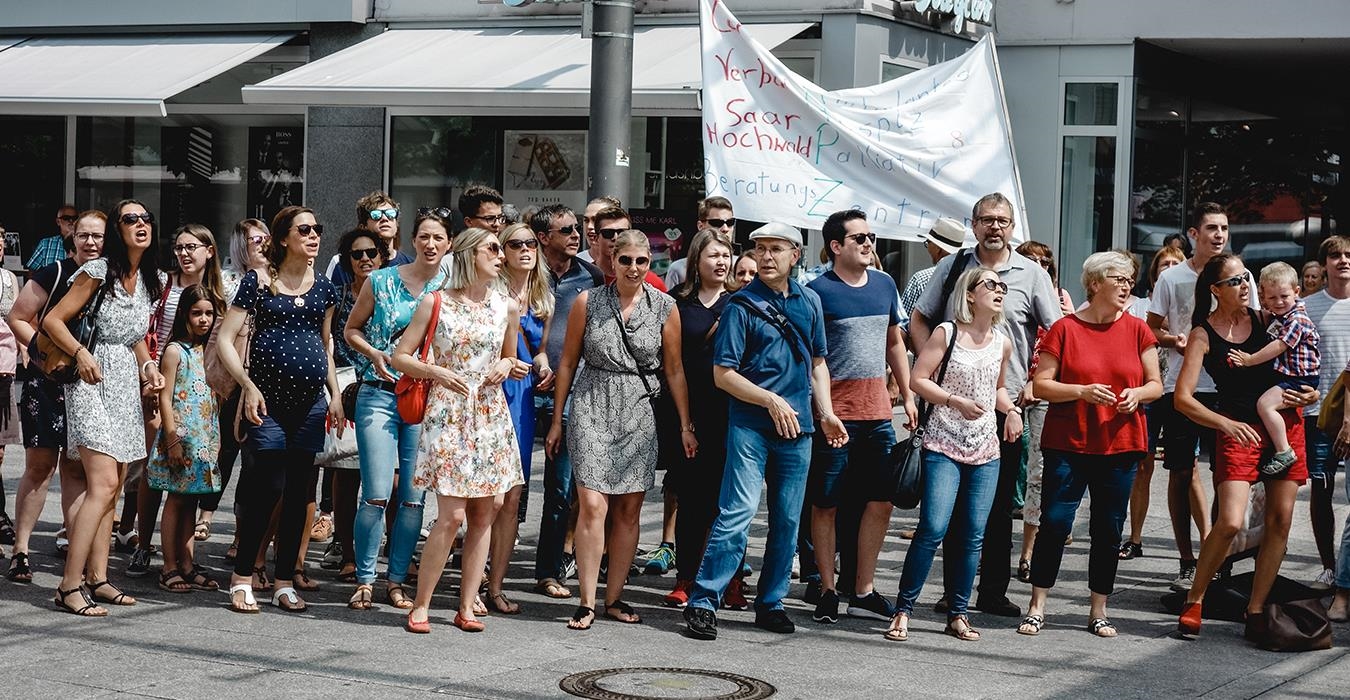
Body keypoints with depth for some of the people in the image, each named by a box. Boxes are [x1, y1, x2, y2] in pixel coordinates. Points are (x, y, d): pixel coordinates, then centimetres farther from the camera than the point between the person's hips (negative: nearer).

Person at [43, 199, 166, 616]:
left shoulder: (149, 281, 11)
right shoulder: (98, 271, -10)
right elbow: (53, 320, -9)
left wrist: (149, 366, 6)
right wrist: (81, 353, -23)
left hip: (128, 383, 8)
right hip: (94, 380, -8)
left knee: (111, 489, 8)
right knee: (103, 484, -17)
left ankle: (96, 578, 14)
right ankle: (69, 586, -16)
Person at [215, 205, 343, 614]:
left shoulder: (323, 288, 12)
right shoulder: (258, 283, -2)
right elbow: (225, 341, -4)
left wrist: (335, 396, 13)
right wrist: (249, 386, -14)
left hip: (311, 403, 5)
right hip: (268, 401, -4)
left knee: (299, 494, 5)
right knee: (268, 487, -9)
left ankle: (285, 583, 13)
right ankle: (242, 578, 3)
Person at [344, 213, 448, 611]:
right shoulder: (382, 281, 3)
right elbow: (352, 329, 11)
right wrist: (375, 354, -7)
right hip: (379, 395, -1)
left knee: (414, 497, 2)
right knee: (376, 495, -7)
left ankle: (396, 580, 13)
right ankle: (364, 581, 4)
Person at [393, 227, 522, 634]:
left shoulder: (505, 308, 10)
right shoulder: (435, 303, -1)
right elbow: (400, 357, 2)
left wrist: (506, 365, 3)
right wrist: (437, 371, -13)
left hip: (490, 413, 5)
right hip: (448, 412, -5)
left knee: (484, 514, 2)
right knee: (452, 515, -12)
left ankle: (467, 607, 10)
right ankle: (421, 605, 0)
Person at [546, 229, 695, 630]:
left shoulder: (664, 308, 3)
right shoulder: (588, 303, 1)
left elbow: (674, 370, 7)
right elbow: (568, 363, 7)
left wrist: (685, 426, 5)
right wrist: (557, 420, 6)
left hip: (639, 415, 2)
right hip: (592, 408, -2)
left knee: (629, 509, 4)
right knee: (593, 505, -12)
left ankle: (615, 598, 14)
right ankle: (587, 602, -6)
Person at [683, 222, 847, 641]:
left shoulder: (810, 302, 11)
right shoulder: (742, 306, -5)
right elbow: (723, 374, -7)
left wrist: (826, 414, 8)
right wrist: (771, 401, -15)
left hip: (797, 427, 5)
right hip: (750, 426, -5)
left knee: (787, 521, 9)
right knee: (737, 514, -12)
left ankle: (771, 603, 19)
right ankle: (703, 602, -9)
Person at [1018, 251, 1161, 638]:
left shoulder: (1137, 330, 6)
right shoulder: (1064, 328, -2)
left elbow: (1156, 385, 10)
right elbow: (1040, 385, -4)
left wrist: (1137, 394, -11)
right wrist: (1082, 392, -18)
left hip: (1121, 446, 3)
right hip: (1068, 445, -3)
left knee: (1109, 530, 6)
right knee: (1055, 522, -6)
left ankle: (1099, 611, 16)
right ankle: (1037, 606, 4)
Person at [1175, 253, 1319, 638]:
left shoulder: (1263, 319, 7)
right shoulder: (1203, 334, -5)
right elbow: (1183, 398, -10)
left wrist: (1309, 394, 1)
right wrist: (1226, 424, -23)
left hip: (1285, 424, 5)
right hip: (1238, 429, -4)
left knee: (1279, 521, 0)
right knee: (1230, 522, -18)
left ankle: (1256, 610, 9)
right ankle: (1194, 600, 1)